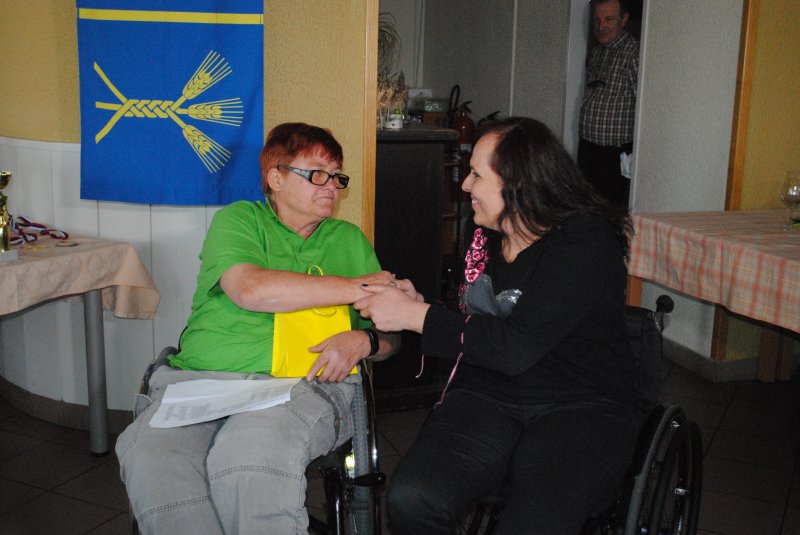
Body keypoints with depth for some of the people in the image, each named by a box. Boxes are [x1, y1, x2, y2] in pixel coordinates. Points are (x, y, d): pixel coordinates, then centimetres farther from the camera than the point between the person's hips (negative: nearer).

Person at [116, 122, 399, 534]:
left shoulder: (350, 241, 21)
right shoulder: (238, 220, 11)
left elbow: (389, 336, 19)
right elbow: (249, 290, -11)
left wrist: (361, 342, -7)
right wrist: (359, 287, -6)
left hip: (304, 385, 0)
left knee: (252, 455, -35)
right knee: (151, 457, -31)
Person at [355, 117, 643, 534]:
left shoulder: (587, 240, -10)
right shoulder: (484, 237, 11)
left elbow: (516, 347, -18)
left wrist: (417, 316, -12)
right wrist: (417, 306, 5)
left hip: (583, 406, -5)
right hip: (487, 396, 5)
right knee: (410, 498, -24)